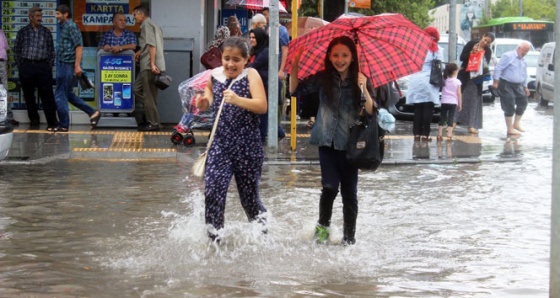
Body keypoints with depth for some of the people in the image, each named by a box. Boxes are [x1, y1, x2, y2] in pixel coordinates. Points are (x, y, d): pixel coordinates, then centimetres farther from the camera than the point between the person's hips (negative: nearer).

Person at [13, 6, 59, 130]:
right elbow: (16, 50, 10)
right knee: (28, 95, 8)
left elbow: (51, 50, 11)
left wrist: (49, 65, 3)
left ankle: (52, 123, -7)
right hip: (26, 66, 1)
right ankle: (34, 119, 23)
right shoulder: (23, 32, 7)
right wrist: (20, 66, 3)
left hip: (43, 66, -1)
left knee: (47, 95, -6)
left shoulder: (46, 32, 9)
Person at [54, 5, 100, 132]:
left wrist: (77, 65, -23)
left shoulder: (71, 26, -11)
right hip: (63, 65, 10)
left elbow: (79, 46, -18)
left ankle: (63, 125, 3)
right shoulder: (63, 27, 17)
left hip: (68, 65, -10)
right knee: (68, 94, 14)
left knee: (60, 95, -4)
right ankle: (93, 113, 16)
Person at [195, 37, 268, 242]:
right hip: (220, 142, 3)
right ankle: (214, 236, 3)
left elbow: (262, 106, -19)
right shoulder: (214, 76, 5)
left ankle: (261, 223, 36)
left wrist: (238, 100, -34)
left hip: (247, 145, -3)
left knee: (249, 194, 9)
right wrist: (203, 103, 0)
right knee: (213, 190, -9)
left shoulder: (251, 75, -7)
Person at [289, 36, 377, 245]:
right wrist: (295, 66, -15)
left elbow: (371, 112, -8)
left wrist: (364, 90, -23)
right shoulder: (323, 79, 3)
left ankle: (349, 237, 18)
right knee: (330, 186, -12)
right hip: (327, 142, 0)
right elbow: (295, 90, -2)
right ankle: (323, 225, 14)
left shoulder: (360, 81, -1)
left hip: (350, 144, 0)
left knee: (349, 192, 5)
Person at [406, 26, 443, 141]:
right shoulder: (436, 49, 1)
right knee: (428, 109, 0)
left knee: (417, 109, 7)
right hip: (428, 82, -3)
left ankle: (417, 133, 6)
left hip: (415, 81, 3)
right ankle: (425, 134, -4)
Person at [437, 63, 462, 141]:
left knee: (442, 118, 7)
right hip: (453, 102, -2)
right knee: (450, 119, 0)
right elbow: (458, 93, -4)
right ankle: (449, 135, -4)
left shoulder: (443, 80, 3)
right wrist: (460, 104, 2)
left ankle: (439, 135, 6)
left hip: (444, 102, 2)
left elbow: (441, 90, 6)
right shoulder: (457, 82, -4)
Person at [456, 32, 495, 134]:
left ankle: (472, 126, 0)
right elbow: (462, 57, -5)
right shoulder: (471, 44, -3)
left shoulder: (488, 51, 3)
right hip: (464, 75, -2)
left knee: (474, 99, 0)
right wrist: (471, 52, -19)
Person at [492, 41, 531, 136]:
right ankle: (510, 129, -3)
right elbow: (498, 68, -14)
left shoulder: (523, 61, 16)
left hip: (518, 85, 8)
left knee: (523, 102, 7)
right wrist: (496, 81, -18)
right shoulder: (508, 56, -10)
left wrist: (525, 87, 23)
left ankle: (516, 124, 23)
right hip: (506, 84, -8)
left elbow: (524, 75, 26)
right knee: (509, 106, -8)